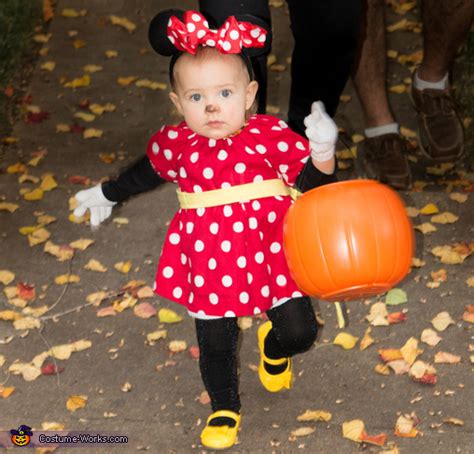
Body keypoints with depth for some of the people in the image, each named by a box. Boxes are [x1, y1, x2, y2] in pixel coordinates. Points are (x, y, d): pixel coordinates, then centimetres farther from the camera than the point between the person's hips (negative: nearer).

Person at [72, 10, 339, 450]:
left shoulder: (272, 135, -11)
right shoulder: (177, 144, -5)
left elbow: (315, 181, -5)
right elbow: (145, 172, 18)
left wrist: (322, 151, -26)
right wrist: (107, 194, 32)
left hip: (271, 249, -1)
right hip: (208, 261, 1)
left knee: (298, 331, 0)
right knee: (215, 344, 10)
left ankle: (273, 347, 39)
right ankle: (223, 408, 39)